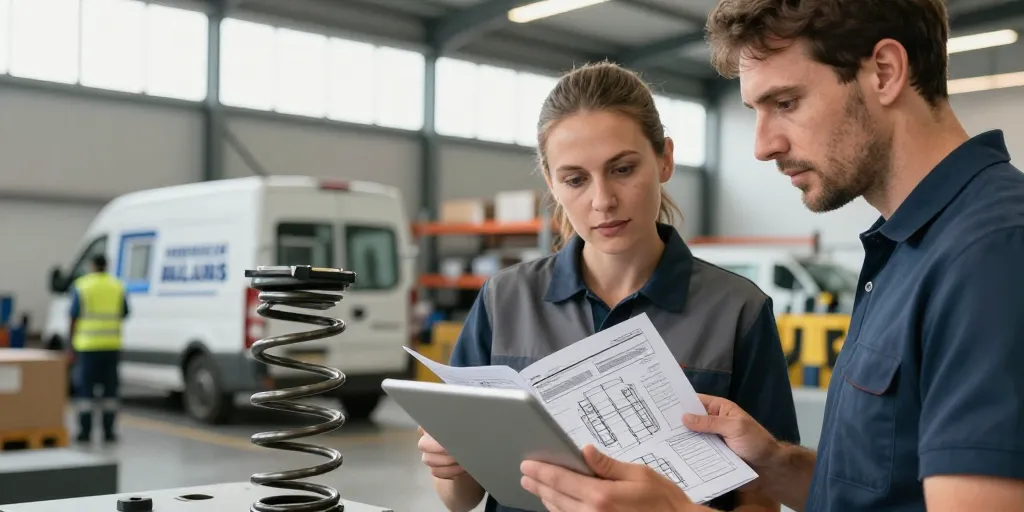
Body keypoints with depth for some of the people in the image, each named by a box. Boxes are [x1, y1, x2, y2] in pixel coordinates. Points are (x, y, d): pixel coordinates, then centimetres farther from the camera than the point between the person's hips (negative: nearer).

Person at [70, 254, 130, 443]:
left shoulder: (81, 285, -3)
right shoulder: (118, 286, 4)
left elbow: (74, 317, -4)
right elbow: (124, 314, 9)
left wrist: (71, 340, 6)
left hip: (87, 344, -2)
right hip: (112, 344, 2)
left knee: (85, 389, 4)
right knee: (110, 390, 8)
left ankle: (85, 431, 2)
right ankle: (108, 431, 7)